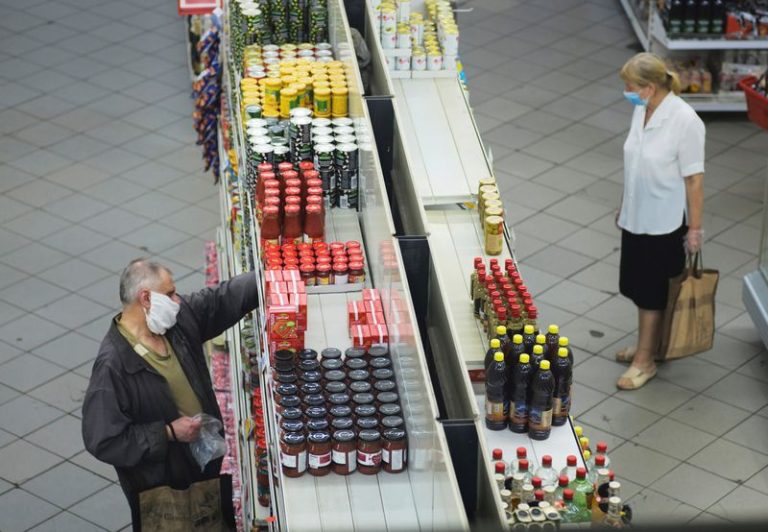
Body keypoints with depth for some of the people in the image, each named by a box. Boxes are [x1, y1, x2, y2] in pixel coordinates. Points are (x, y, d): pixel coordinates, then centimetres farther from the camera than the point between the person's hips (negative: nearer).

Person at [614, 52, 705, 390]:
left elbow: (694, 179, -18)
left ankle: (645, 361, 18)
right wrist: (624, 207, 19)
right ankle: (650, 344, 37)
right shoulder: (642, 110, -1)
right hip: (636, 216, 7)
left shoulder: (684, 121, -24)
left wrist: (695, 227, -14)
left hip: (664, 223, -7)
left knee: (652, 292, 5)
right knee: (640, 288, 18)